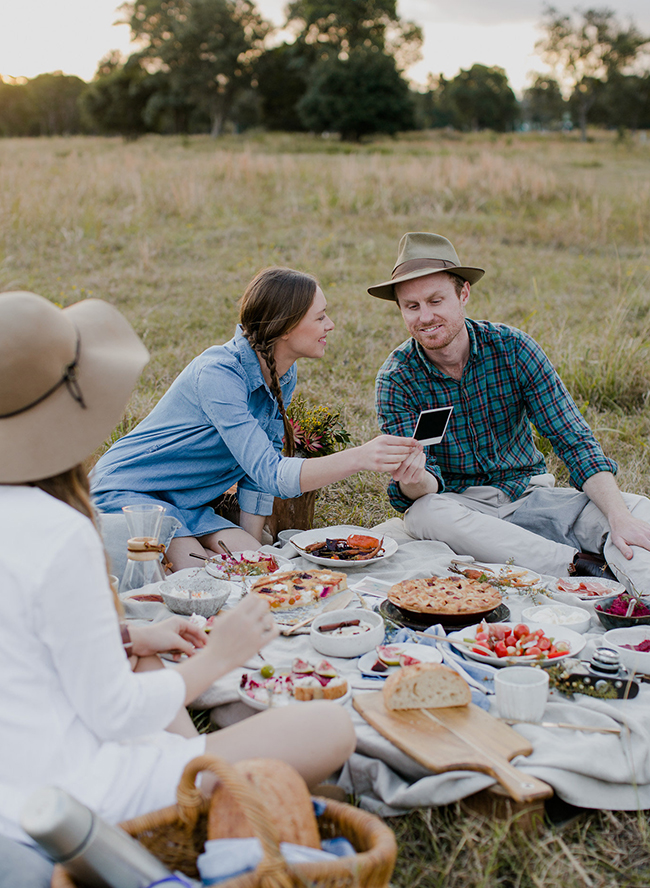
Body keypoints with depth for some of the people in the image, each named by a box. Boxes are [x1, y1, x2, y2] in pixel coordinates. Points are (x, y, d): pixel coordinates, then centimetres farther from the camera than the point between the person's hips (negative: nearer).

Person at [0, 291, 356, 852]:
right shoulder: (58, 536, -26)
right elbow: (117, 714, -19)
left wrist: (131, 640, 13)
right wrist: (217, 657, -5)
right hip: (71, 798, -9)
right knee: (332, 730, -10)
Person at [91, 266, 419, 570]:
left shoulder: (283, 376, 0)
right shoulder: (218, 373, -28)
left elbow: (258, 471, 7)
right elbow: (269, 474, -35)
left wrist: (251, 547, 1)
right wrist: (360, 457, -45)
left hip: (186, 506, 8)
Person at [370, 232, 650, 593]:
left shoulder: (512, 348, -8)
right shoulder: (397, 378, -10)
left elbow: (573, 439, -10)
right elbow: (428, 487, -14)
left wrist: (619, 516, -25)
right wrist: (413, 482, -41)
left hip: (529, 495, 2)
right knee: (426, 513, -36)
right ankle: (580, 565, -36)